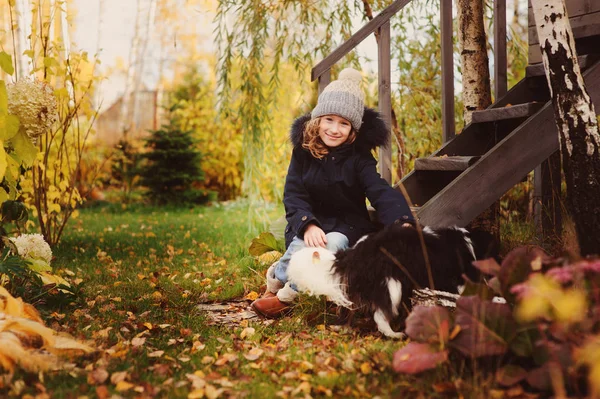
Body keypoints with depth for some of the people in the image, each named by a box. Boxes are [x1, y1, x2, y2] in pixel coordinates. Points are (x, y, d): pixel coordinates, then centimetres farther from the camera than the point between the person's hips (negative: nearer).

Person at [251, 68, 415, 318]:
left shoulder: (359, 156, -6)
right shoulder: (303, 151, -3)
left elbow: (381, 192, -20)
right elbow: (293, 196, -9)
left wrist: (403, 222, -41)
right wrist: (308, 225, -30)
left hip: (347, 226, 0)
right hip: (308, 225, 0)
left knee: (334, 243, -34)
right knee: (302, 246, -35)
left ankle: (285, 295, -23)